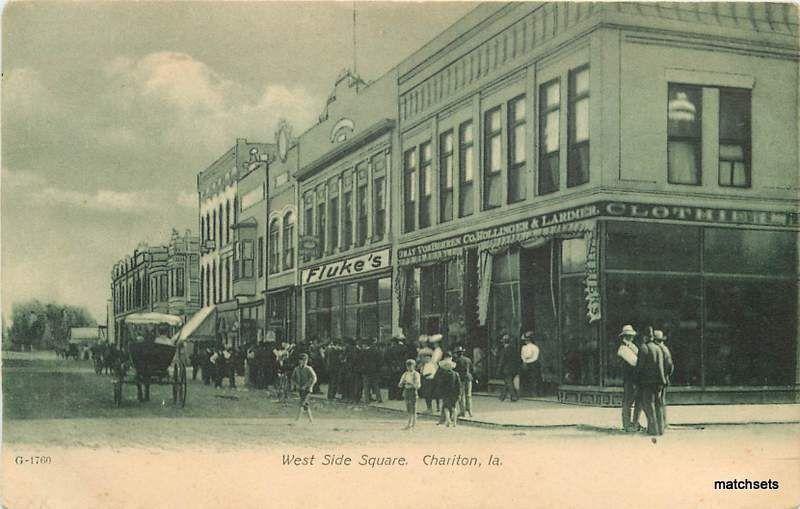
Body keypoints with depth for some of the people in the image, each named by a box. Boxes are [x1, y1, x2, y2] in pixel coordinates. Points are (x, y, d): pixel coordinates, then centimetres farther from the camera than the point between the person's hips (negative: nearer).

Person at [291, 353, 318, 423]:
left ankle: (297, 419, -23)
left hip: (307, 389, -6)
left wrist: (306, 386, -20)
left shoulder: (308, 369, -11)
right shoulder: (296, 369, 6)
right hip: (300, 389, 6)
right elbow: (293, 378, 18)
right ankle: (311, 419, 23)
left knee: (302, 403, -17)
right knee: (306, 404, 12)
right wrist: (296, 384, -1)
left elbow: (314, 379, -17)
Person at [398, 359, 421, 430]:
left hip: (413, 392, -5)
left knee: (413, 410, -4)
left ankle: (413, 425, 1)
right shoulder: (405, 374, 11)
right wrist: (401, 383, -14)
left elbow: (418, 385, -13)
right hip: (406, 392, 5)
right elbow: (400, 385, 9)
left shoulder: (416, 374, -5)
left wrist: (411, 384, -27)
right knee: (408, 410, 10)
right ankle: (409, 424, 18)